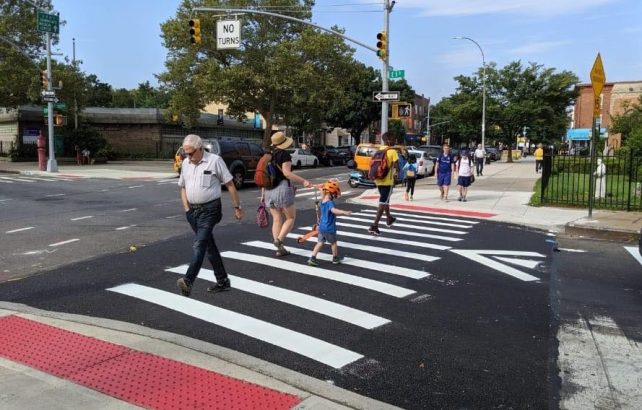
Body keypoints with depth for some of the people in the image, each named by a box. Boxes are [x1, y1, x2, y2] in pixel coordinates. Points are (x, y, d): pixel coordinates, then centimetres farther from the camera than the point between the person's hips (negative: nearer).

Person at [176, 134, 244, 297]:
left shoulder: (215, 160, -7)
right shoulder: (186, 163, 10)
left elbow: (230, 185, -5)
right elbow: (183, 187, 18)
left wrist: (237, 207, -6)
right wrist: (186, 208, 6)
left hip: (209, 209, -7)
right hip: (193, 210, 7)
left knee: (199, 245, -16)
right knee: (209, 246, 11)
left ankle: (188, 281, -22)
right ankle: (222, 281, 20)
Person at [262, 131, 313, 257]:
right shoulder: (284, 154, -8)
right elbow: (286, 173, -20)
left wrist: (263, 193, 18)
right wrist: (303, 181, -27)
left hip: (269, 191, 7)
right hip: (282, 189, -6)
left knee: (277, 219, 10)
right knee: (291, 217, 6)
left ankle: (280, 249, 10)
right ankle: (279, 240, -12)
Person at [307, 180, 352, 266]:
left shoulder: (322, 201, 3)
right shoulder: (330, 203, -23)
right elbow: (334, 210, -43)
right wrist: (345, 212, -55)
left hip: (321, 227, 7)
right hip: (329, 228, -7)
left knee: (320, 242, 12)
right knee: (333, 243, 13)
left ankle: (312, 258, 4)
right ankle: (335, 258, 28)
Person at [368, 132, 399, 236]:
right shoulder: (392, 151, -11)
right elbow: (395, 165, -17)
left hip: (378, 180, 7)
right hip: (387, 181, -7)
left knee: (385, 200, 25)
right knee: (383, 203, -6)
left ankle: (389, 219, 44)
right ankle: (374, 226, -15)